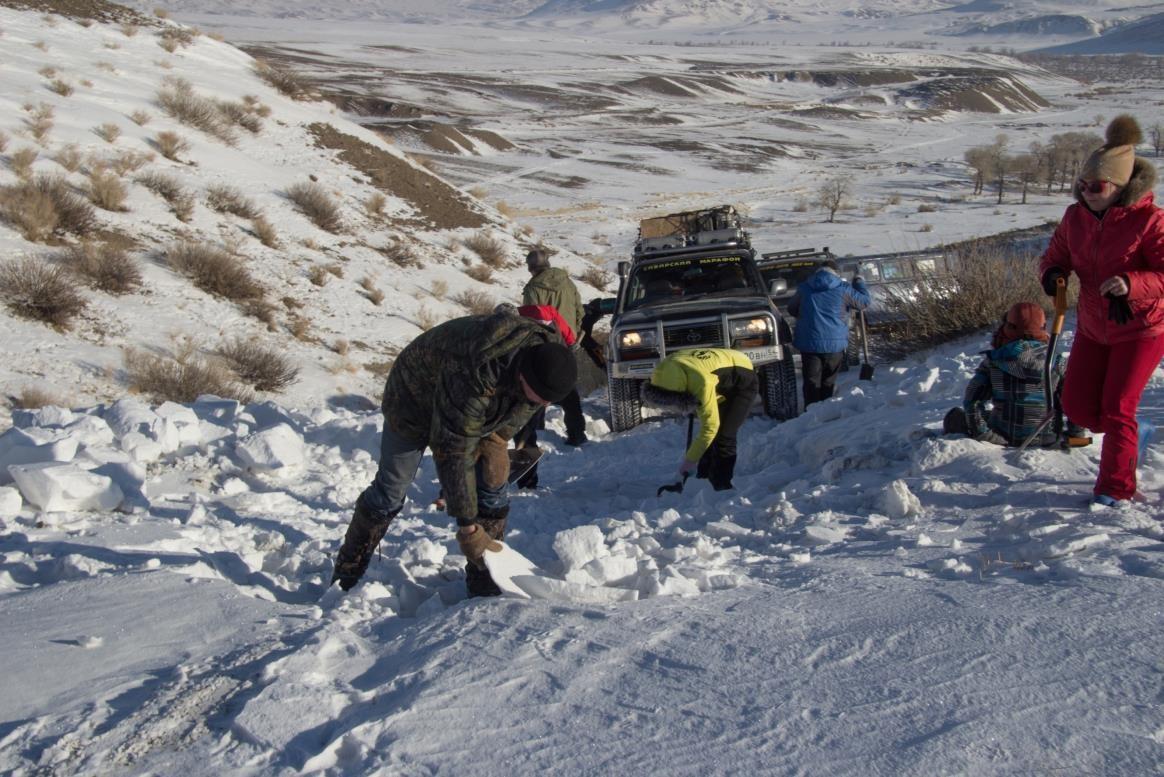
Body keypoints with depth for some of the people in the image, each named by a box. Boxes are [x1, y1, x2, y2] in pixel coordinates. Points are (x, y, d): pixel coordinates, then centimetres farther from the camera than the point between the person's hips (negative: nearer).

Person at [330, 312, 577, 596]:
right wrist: (467, 527, -37)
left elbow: (516, 411, -1)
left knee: (492, 488, -4)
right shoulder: (472, 375, -47)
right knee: (390, 491, 2)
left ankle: (484, 583, 5)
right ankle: (346, 574, 20)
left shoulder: (550, 357, -26)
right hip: (415, 399, -6)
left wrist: (495, 440, -15)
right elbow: (452, 453, -40)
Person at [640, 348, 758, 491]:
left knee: (723, 438, -17)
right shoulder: (663, 370, -21)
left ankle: (722, 489, -12)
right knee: (711, 438, 5)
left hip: (743, 383, -8)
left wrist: (690, 460, -26)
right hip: (723, 383, 8)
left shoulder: (701, 382, -42)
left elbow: (710, 426, -34)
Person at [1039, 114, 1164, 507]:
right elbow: (1056, 254, 9)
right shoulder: (1076, 216, -3)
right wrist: (1052, 273, -15)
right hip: (1093, 327, 6)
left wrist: (1132, 284, -39)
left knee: (1116, 409, -8)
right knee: (1077, 406, 7)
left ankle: (1116, 488, 8)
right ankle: (1127, 439, 36)